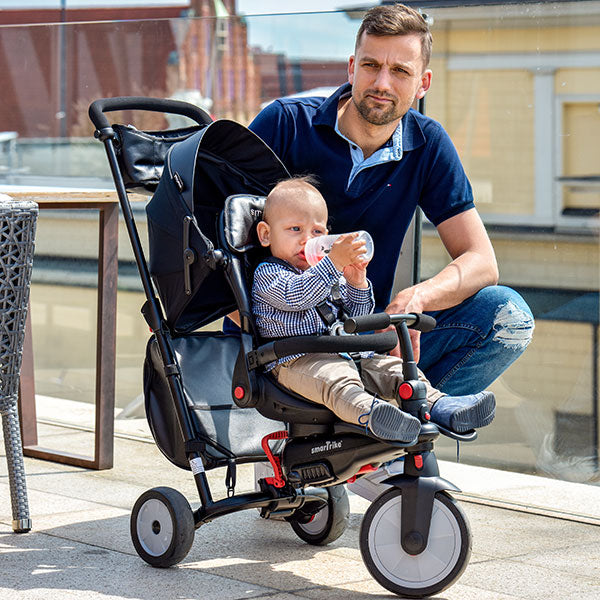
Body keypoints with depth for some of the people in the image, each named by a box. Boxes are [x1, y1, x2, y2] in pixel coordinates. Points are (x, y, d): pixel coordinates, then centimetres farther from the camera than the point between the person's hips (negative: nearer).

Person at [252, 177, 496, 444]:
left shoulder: (332, 279, 28)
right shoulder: (267, 273, 4)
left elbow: (354, 318, 24)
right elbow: (296, 295, -17)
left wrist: (357, 284, 5)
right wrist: (334, 262, -25)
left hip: (344, 356, 8)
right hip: (298, 362, -8)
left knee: (393, 368, -11)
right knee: (336, 378, -39)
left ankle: (440, 406, -26)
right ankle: (369, 413, -68)